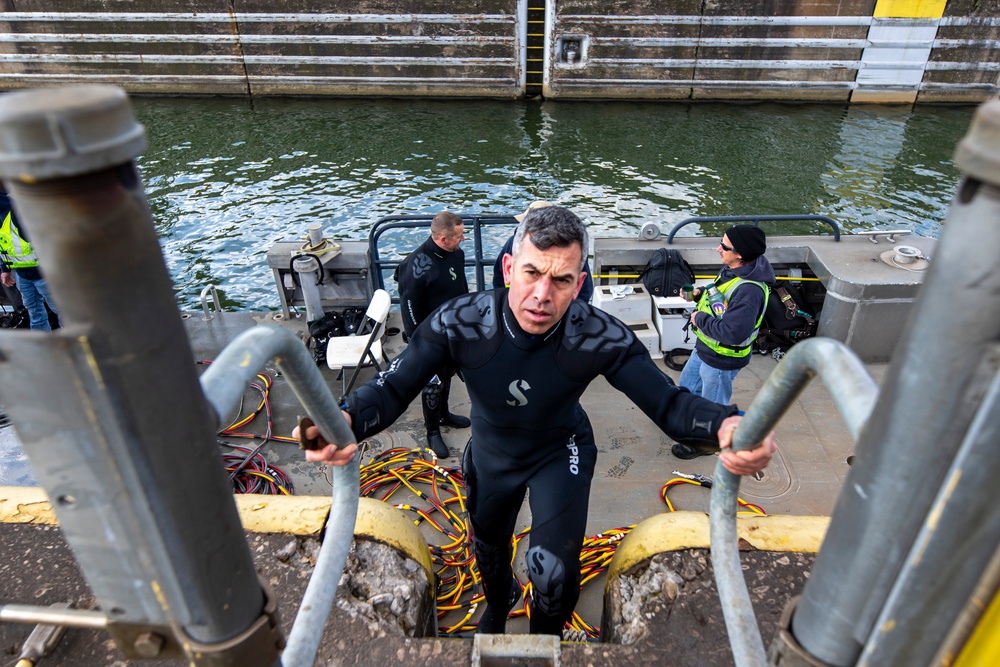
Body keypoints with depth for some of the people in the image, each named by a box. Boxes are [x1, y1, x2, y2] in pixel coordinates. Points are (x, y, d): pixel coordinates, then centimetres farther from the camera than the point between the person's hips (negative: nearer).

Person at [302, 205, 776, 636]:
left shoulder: (600, 337, -33)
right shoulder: (459, 323, -34)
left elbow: (667, 401, -32)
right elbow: (393, 388, -32)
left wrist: (725, 426, -55)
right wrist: (345, 421, -56)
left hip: (561, 451, -1)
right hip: (491, 453, 2)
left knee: (553, 571, -14)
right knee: (487, 548, 26)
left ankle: (546, 637, 27)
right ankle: (497, 603, 67)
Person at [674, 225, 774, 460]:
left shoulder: (749, 290, -35)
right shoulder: (732, 270, -6)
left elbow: (734, 333, -40)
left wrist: (700, 319, -27)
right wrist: (699, 294, -4)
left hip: (722, 360, -9)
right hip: (705, 348, 9)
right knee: (687, 385, 30)